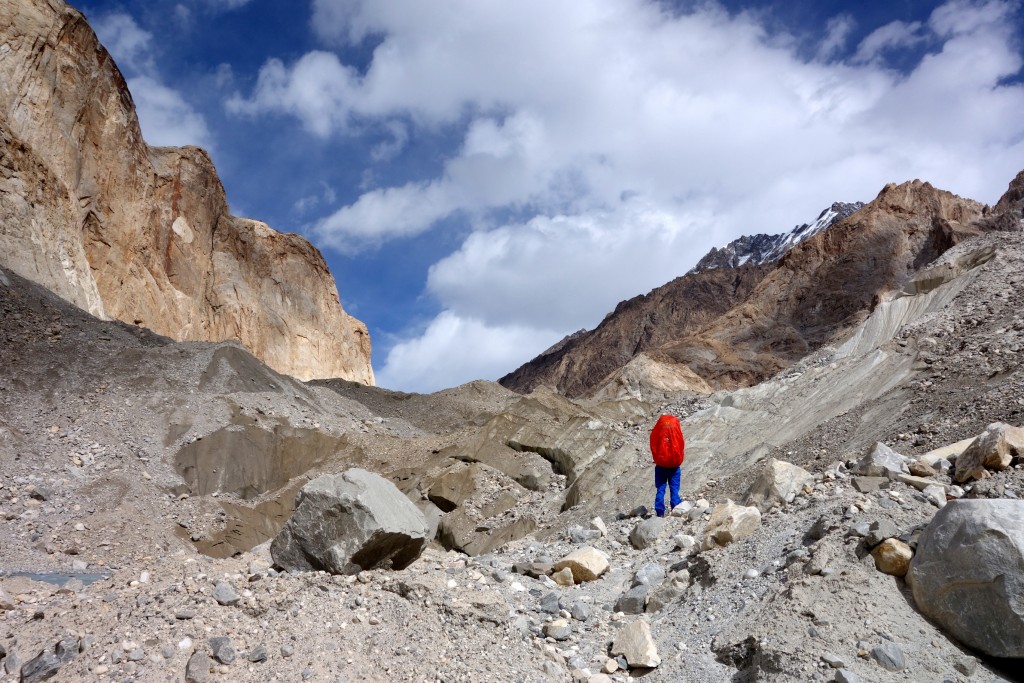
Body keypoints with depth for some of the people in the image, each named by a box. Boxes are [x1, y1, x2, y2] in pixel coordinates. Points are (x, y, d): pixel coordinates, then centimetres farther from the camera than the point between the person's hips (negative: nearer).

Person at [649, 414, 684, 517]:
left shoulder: (657, 434, -8)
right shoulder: (677, 432, -8)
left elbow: (653, 447, 0)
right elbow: (682, 447, 1)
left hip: (660, 465, 0)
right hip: (674, 466, 0)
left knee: (660, 489, 5)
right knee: (674, 489, 6)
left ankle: (660, 512, 0)